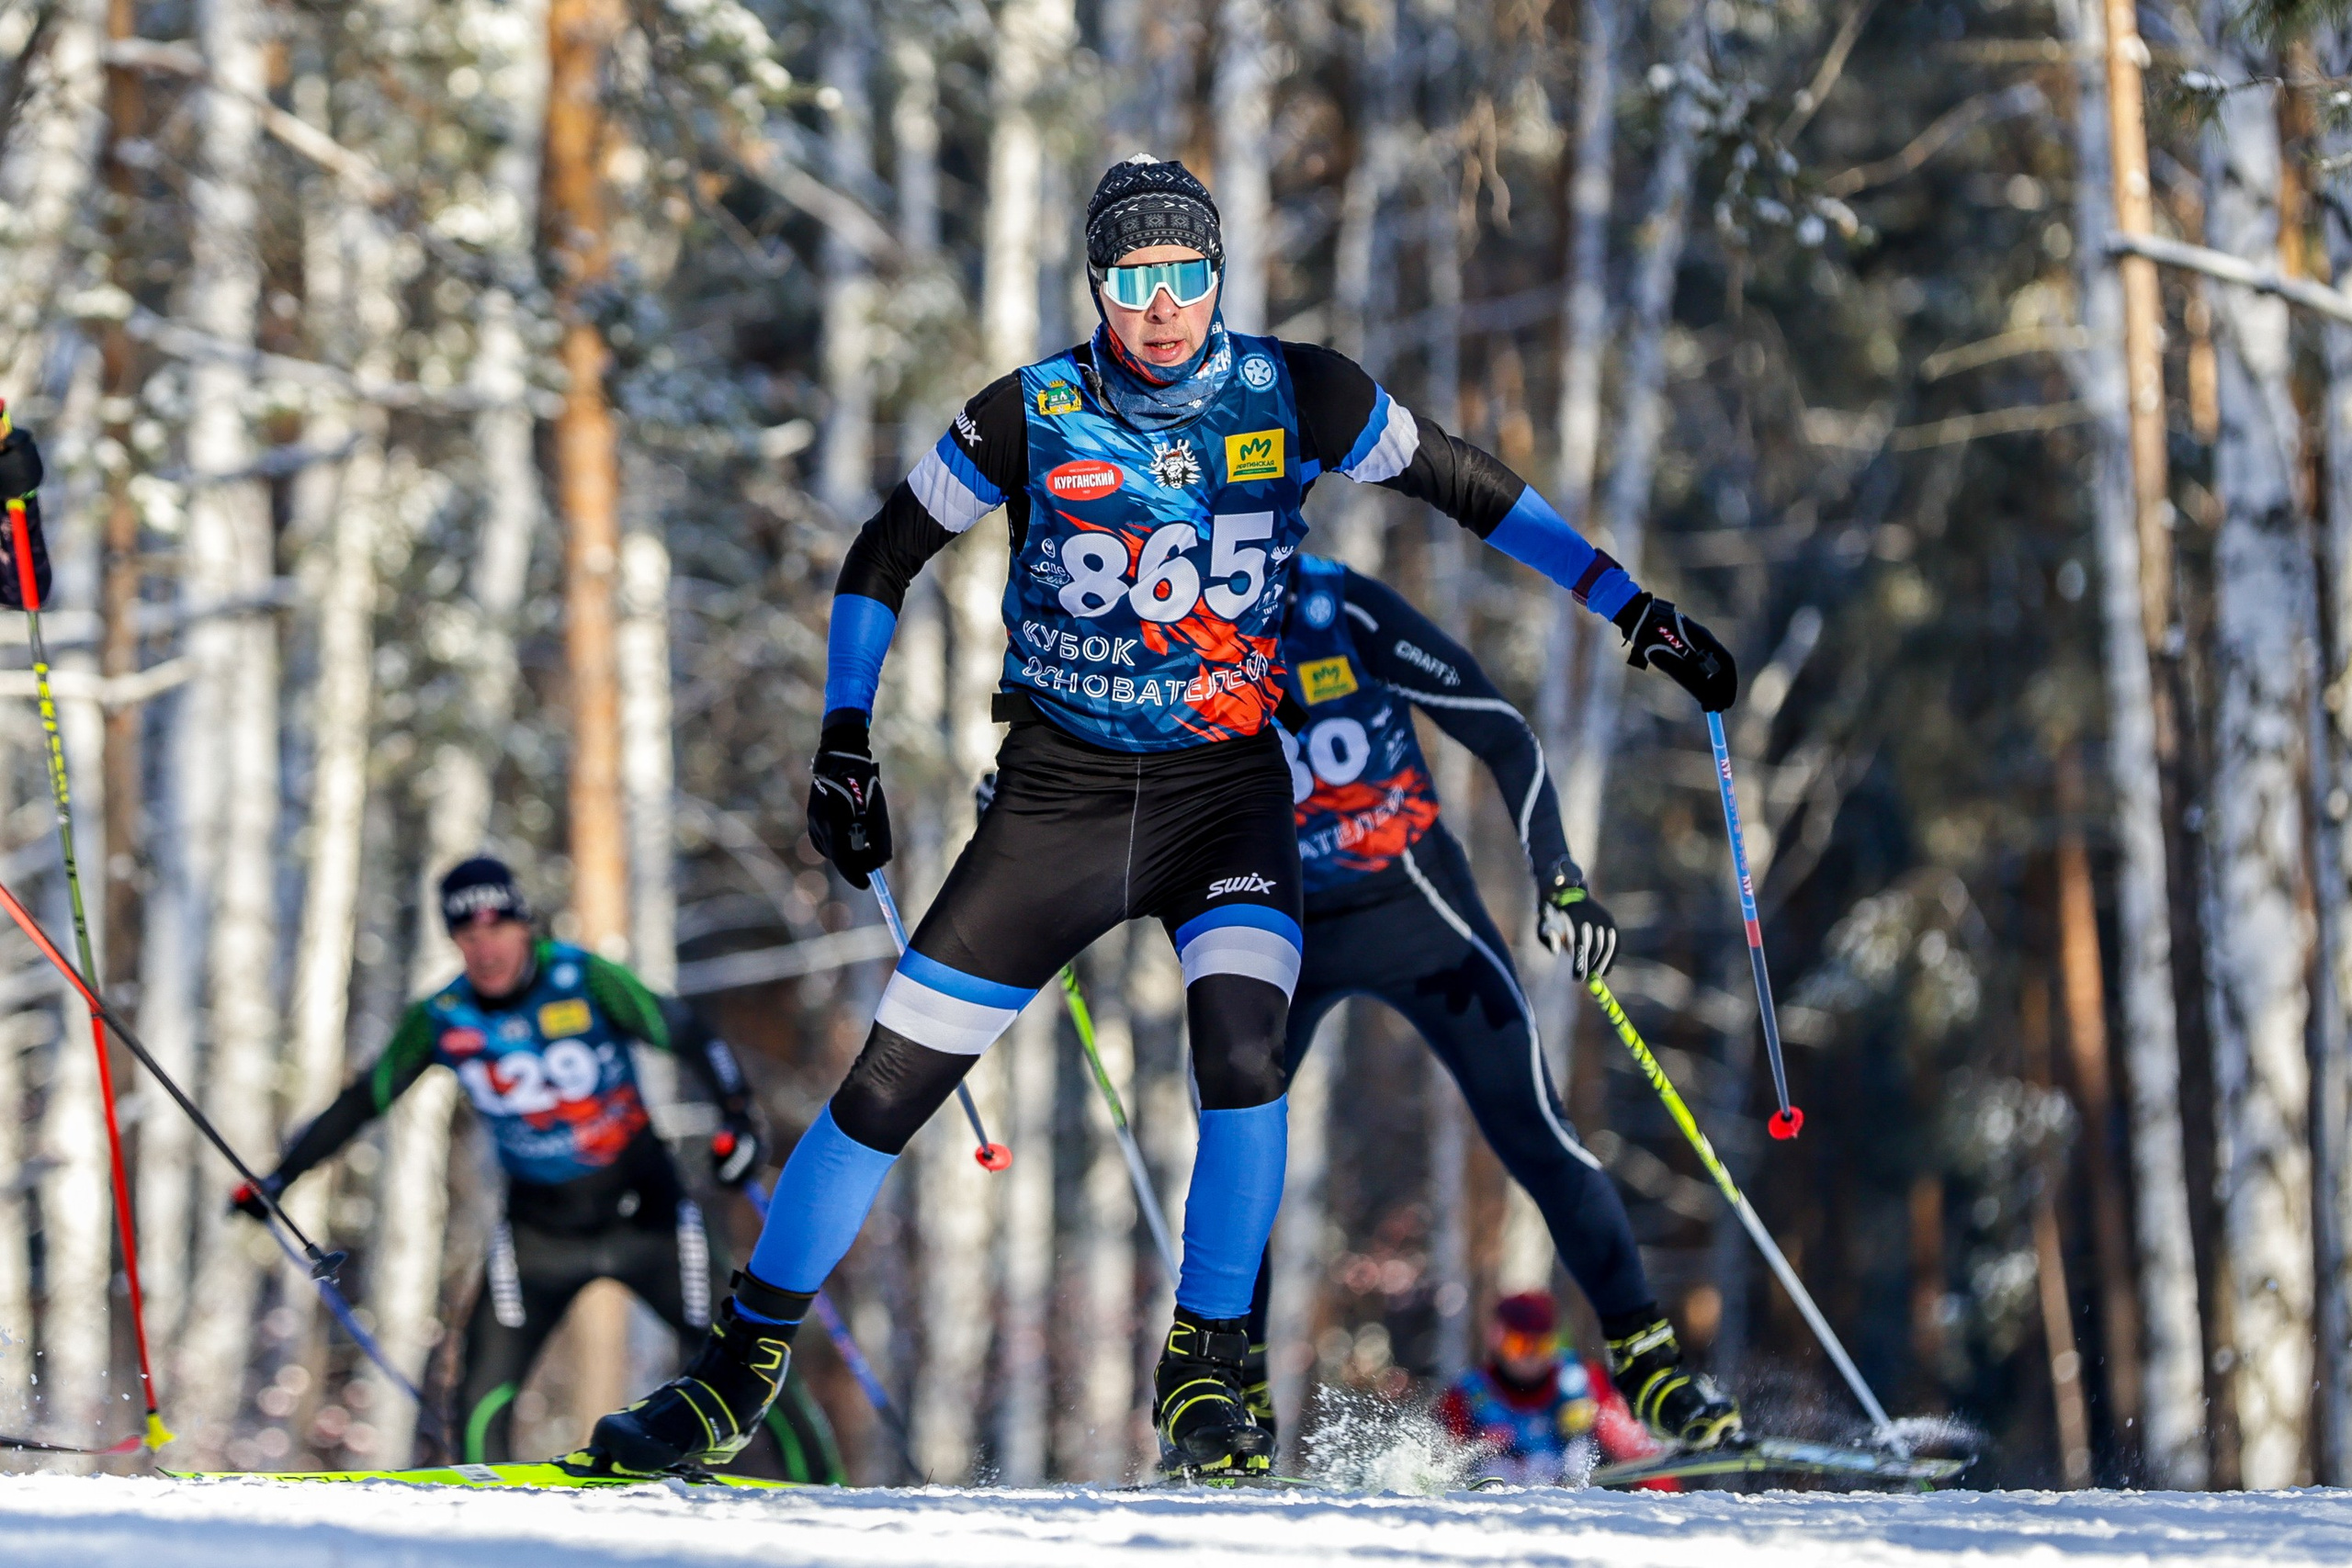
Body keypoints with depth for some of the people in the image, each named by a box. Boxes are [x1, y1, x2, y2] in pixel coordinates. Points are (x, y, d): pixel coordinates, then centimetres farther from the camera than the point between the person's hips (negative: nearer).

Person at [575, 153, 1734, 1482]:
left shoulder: (1294, 396, -6)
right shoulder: (1034, 416, -8)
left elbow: (1468, 486, 5)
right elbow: (884, 559, 5)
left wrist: (1634, 609, 5)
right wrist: (845, 742, -3)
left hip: (1227, 788, 0)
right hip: (1060, 790, 0)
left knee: (1244, 1045, -26)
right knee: (892, 1082, -4)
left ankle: (1206, 1374, -10)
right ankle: (744, 1366, 11)